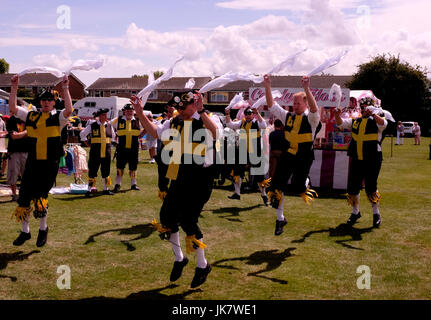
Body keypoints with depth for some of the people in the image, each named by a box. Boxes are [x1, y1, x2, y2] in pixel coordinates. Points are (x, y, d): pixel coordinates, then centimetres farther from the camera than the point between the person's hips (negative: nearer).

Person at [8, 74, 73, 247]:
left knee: (40, 197, -10)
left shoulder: (58, 117, 0)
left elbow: (69, 110, -20)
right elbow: (12, 108, 3)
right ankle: (25, 231, 23)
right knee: (24, 197, 7)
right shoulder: (31, 116, 11)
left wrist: (65, 88, -19)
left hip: (50, 164, -4)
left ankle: (43, 228, 13)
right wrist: (14, 87, -2)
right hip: (32, 163, 4)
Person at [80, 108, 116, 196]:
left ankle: (106, 189, 17)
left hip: (106, 153, 3)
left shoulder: (109, 125, 7)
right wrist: (88, 144, 6)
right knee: (92, 172, -3)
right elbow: (82, 134, 10)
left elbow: (113, 136, 26)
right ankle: (90, 189, 4)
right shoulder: (92, 126, -3)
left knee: (106, 172, 8)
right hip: (95, 153, -3)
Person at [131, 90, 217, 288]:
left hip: (199, 178, -7)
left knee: (187, 220, -10)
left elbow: (215, 134, -33)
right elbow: (156, 132, 17)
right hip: (179, 177, 7)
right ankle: (179, 259, 30)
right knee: (167, 216, 8)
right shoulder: (175, 122, 10)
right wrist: (140, 114, 6)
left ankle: (202, 265, 10)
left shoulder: (205, 120, -11)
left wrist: (201, 112, -46)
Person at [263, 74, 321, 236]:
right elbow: (272, 106, 2)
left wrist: (306, 89, -40)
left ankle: (305, 185, 32)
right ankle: (280, 219, 16)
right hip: (287, 155, 4)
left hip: (303, 158, -4)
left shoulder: (311, 118, -6)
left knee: (297, 187, -8)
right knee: (277, 186, 2)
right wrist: (267, 87, -10)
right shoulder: (288, 116, 7)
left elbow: (314, 109, -29)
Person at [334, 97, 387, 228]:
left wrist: (372, 114, -41)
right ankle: (355, 212, 27)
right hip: (356, 160, 5)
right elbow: (341, 123, 7)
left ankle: (376, 214, 16)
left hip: (372, 160, -5)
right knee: (352, 187, 8)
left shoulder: (376, 121, -3)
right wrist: (337, 115, -14)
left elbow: (383, 124, -24)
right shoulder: (355, 121, 13)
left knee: (370, 188, -3)